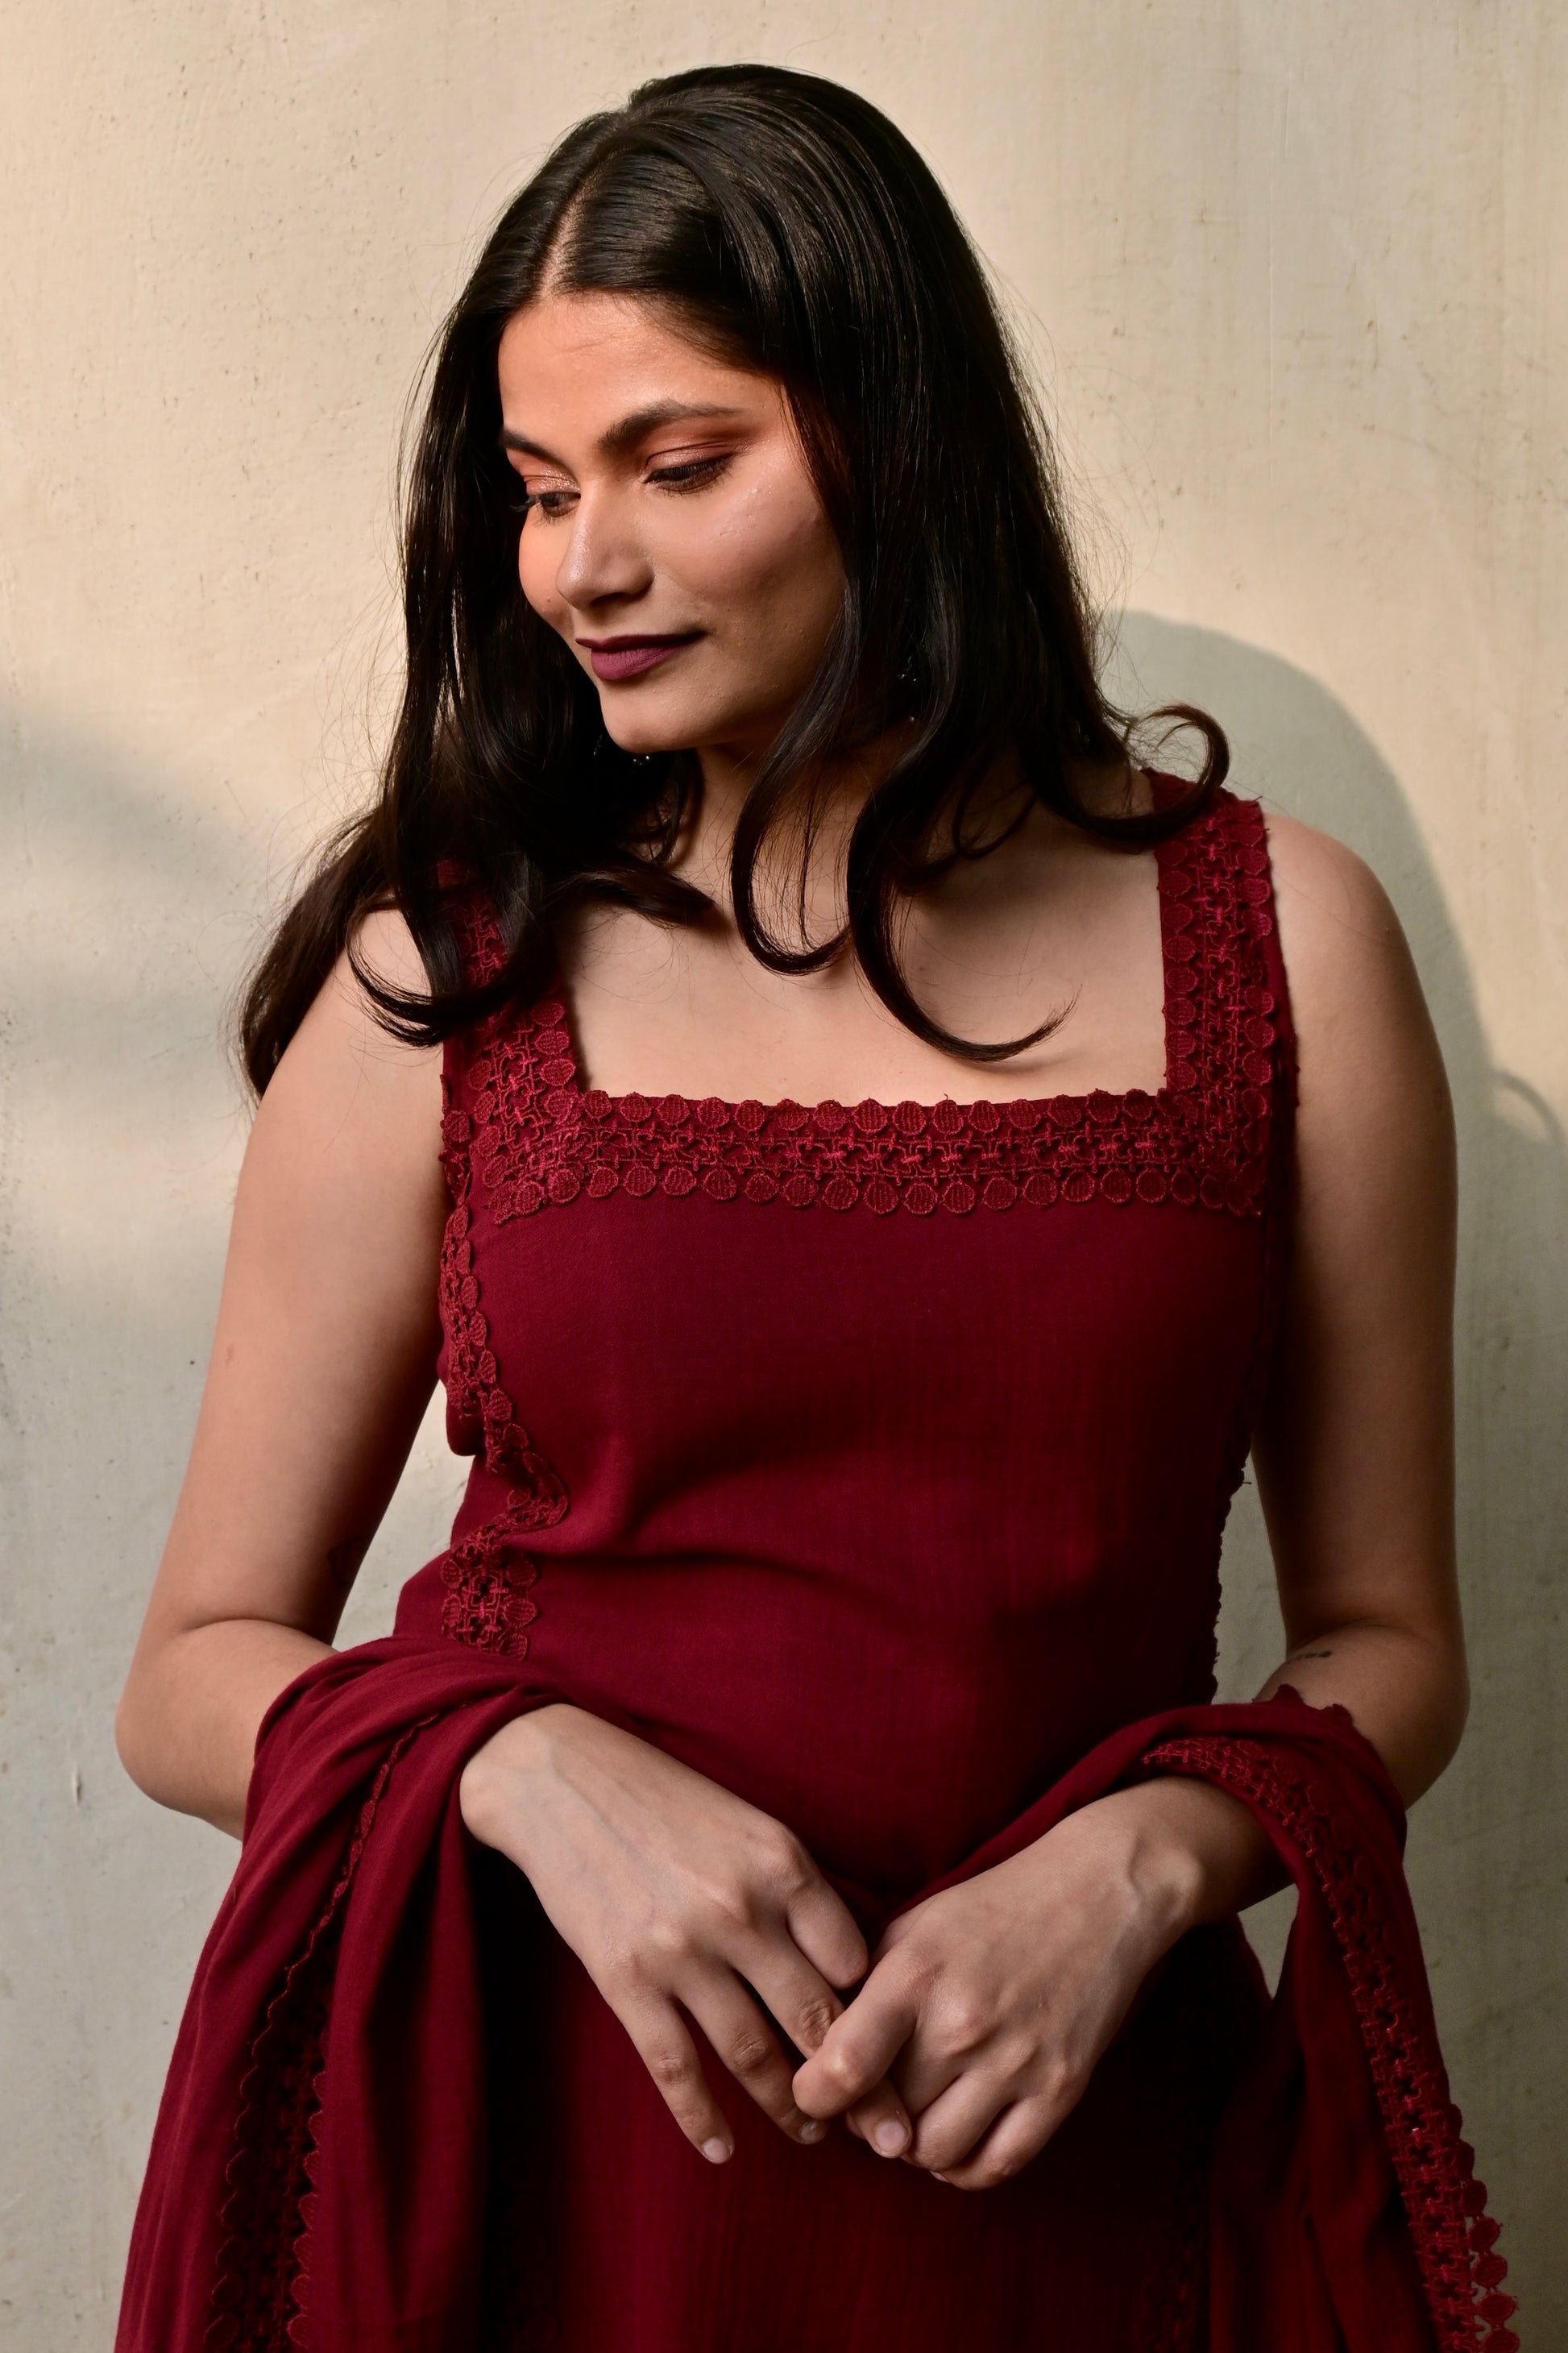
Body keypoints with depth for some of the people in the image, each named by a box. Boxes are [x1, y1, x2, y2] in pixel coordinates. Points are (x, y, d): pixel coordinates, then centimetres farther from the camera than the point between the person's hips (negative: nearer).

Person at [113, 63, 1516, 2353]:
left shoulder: (1276, 939, -2)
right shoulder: (442, 978, -3)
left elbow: (1386, 1640, 5)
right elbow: (198, 1669, 2)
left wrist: (1142, 1861, -13)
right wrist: (532, 1768, -16)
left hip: (1060, 2163, 1)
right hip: (523, 2147, 0)